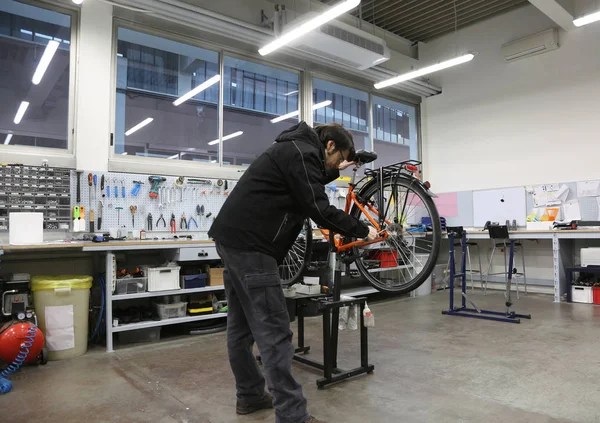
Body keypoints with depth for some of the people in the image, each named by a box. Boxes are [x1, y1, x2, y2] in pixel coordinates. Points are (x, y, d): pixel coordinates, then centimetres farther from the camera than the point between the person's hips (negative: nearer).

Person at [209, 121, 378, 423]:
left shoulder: (293, 148, 21)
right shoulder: (303, 152, -10)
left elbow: (304, 188, 37)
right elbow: (318, 209, -15)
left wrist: (334, 172, 38)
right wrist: (362, 231, -4)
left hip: (233, 237, 11)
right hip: (249, 243, -11)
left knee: (241, 324, 16)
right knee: (273, 331, -8)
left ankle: (249, 395, 29)